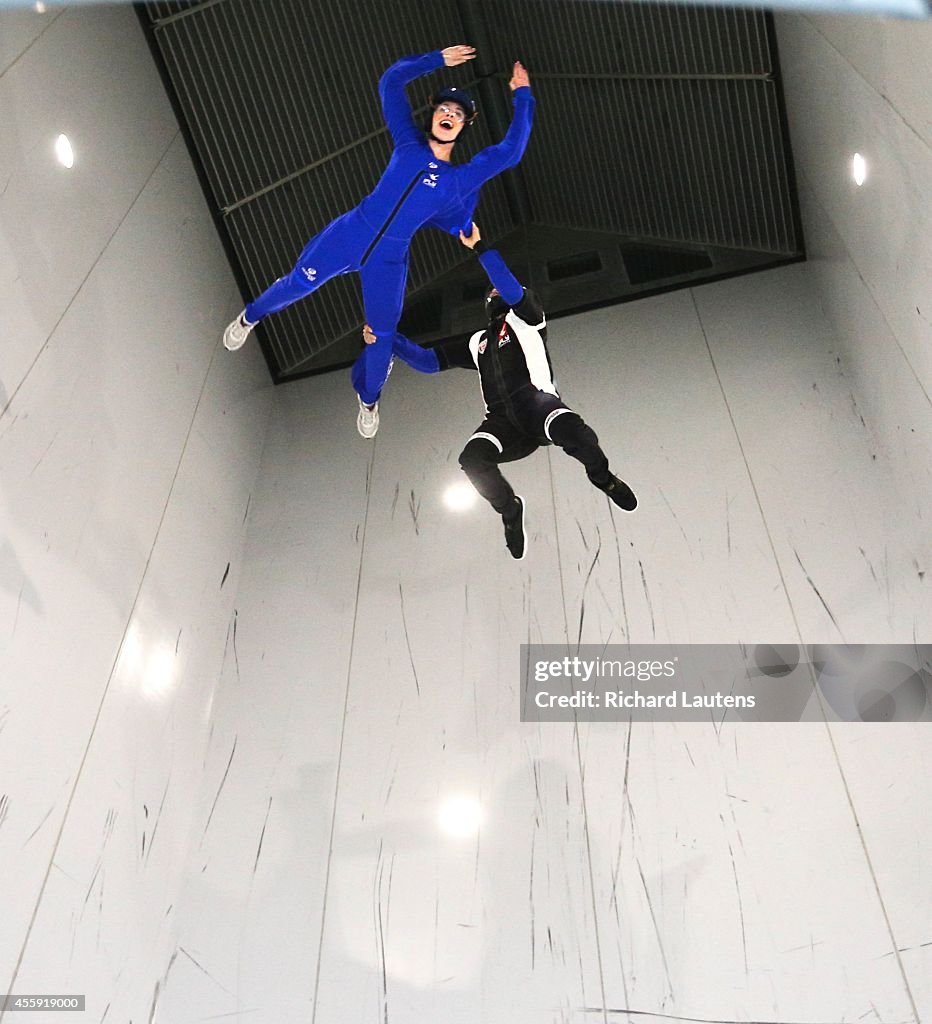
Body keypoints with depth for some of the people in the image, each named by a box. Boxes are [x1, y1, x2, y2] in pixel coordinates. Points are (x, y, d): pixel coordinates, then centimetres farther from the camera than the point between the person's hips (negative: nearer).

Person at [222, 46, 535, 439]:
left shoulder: (462, 179, 1)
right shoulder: (408, 141, 3)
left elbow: (510, 152, -3)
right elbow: (391, 81, 5)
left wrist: (522, 96, 5)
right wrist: (437, 59, 9)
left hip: (389, 261, 0)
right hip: (349, 235, 0)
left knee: (381, 336, 5)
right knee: (298, 283, 9)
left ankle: (369, 400, 34)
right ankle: (250, 317, 43)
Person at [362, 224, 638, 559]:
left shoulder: (524, 319, 19)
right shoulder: (477, 343, 31)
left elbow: (512, 289, -4)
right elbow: (428, 361, 28)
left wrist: (479, 247, -8)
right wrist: (388, 339, 16)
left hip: (537, 402, -3)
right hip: (502, 419, 4)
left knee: (571, 430, -38)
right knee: (472, 459, -29)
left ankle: (602, 477, -4)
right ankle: (509, 509, 0)